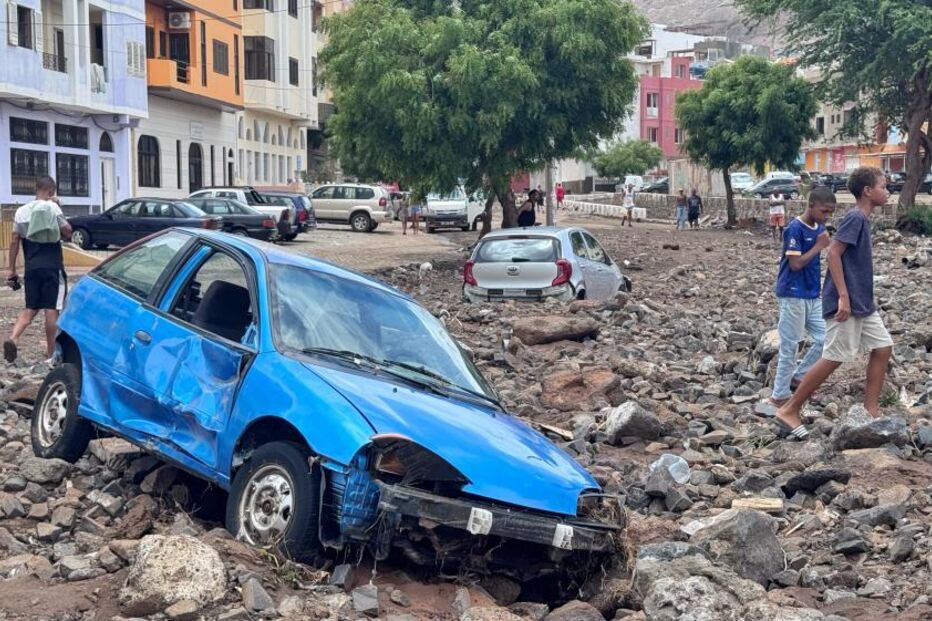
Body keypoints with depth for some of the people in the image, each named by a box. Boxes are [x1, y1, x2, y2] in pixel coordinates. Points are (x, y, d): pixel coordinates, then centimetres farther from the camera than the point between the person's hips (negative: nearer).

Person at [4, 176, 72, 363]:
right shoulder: (53, 208, -6)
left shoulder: (22, 211, 6)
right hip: (52, 267, -4)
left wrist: (12, 270, 8)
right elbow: (67, 233, -4)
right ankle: (51, 354, 4)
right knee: (52, 309, 1)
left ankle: (13, 339, -12)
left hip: (31, 268, 4)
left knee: (30, 308, 13)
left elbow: (15, 241, 4)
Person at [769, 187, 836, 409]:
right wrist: (819, 246, -16)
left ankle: (798, 377, 25)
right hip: (793, 296, -8)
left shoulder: (819, 228, 7)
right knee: (790, 346, -1)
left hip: (813, 296, 8)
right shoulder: (795, 229, -16)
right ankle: (780, 395, 10)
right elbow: (796, 263, -21)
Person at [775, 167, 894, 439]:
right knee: (835, 357, -6)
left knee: (883, 347, 8)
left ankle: (870, 411, 13)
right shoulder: (855, 217, -14)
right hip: (846, 303, -10)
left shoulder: (862, 219, 14)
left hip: (862, 304, 10)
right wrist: (843, 297, -25)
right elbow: (833, 252, -21)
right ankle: (789, 410, 1)